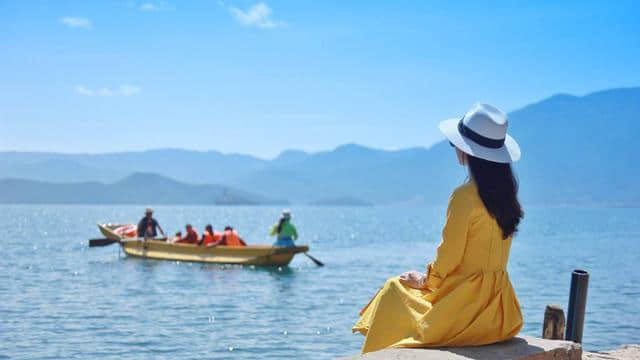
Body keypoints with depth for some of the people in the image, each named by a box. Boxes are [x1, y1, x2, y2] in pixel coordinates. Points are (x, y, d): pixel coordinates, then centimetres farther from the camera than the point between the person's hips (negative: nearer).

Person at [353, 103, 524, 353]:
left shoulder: (465, 197, -21)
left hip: (467, 307, -8)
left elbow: (448, 257, -17)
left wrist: (424, 280, 3)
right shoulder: (506, 192, 3)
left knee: (394, 289, 16)